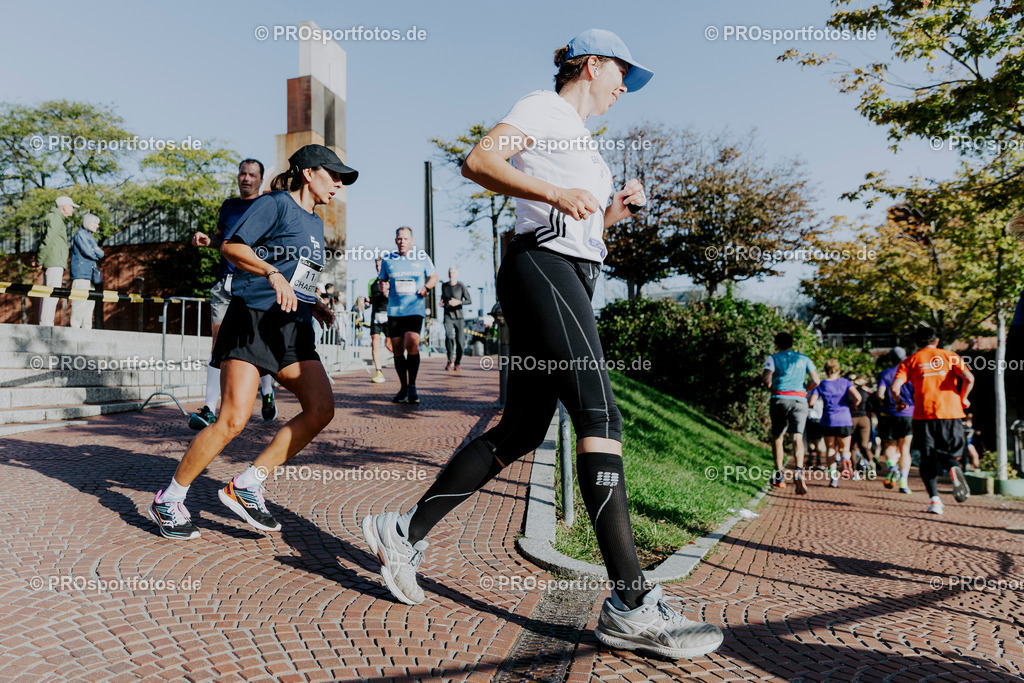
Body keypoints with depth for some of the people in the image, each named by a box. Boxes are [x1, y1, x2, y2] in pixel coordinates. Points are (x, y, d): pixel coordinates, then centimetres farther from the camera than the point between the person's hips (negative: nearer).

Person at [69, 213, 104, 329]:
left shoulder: (90, 237, 25)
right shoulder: (80, 234, -1)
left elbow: (101, 254, 13)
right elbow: (87, 251, -12)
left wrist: (94, 251, -5)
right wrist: (96, 255, 6)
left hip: (90, 274, 9)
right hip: (81, 273, -9)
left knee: (90, 302, 5)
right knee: (80, 301, -12)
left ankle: (86, 329, 6)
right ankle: (75, 327, -12)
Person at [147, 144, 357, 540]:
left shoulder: (315, 224, 23)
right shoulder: (275, 204, -2)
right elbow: (230, 246, -11)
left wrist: (312, 303, 16)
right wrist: (273, 274, -24)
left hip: (294, 329, 8)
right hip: (252, 320, -8)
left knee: (321, 410, -9)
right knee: (234, 419, -14)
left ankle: (246, 487, 0)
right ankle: (168, 501, 6)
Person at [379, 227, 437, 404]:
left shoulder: (422, 257, 7)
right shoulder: (388, 260, 11)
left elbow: (433, 276, 16)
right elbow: (382, 281, 20)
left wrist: (426, 287, -4)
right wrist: (383, 287, -2)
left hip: (415, 308, -3)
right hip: (394, 309, 3)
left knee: (412, 344, -19)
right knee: (397, 348, 3)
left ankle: (412, 386, -6)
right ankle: (403, 387, 16)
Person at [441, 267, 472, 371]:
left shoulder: (461, 286, -6)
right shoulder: (444, 286, 7)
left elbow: (469, 301, -8)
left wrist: (459, 302, -23)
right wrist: (442, 301, 7)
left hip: (459, 317, -1)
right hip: (448, 316, 1)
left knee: (460, 342, -3)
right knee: (449, 336, -25)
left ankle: (457, 364, 17)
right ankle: (450, 359, -10)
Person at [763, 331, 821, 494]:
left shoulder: (773, 358, 7)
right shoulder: (804, 359, 15)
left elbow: (766, 379, -8)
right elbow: (816, 380, 4)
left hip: (780, 398, -1)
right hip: (799, 400, 1)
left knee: (777, 437, 9)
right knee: (798, 437, -5)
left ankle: (779, 476, 8)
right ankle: (799, 471, -28)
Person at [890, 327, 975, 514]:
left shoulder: (911, 361, 8)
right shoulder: (950, 356, 10)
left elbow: (895, 387, -5)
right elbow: (969, 378, -6)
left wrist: (899, 402, 14)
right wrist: (963, 398, 9)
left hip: (924, 414, 0)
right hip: (951, 412, 1)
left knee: (928, 457, 8)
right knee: (950, 451, 12)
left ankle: (934, 499, -3)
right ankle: (954, 468, -24)